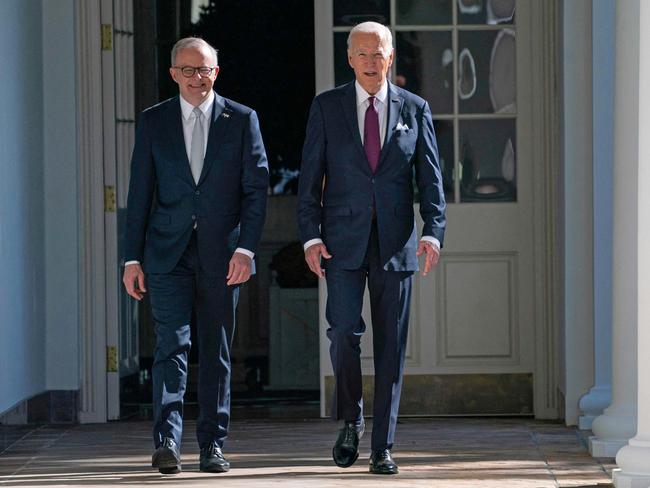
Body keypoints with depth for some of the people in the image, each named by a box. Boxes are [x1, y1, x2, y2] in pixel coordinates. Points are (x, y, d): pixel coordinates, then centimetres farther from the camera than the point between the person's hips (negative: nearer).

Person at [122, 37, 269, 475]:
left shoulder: (242, 120, 5)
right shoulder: (153, 121, 7)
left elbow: (256, 188, 1)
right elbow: (140, 193, 7)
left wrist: (246, 248, -9)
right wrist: (133, 258, 2)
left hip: (221, 253, 0)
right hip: (168, 253, 0)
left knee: (217, 351, 5)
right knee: (172, 344, -10)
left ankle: (213, 444, 12)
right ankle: (167, 441, -17)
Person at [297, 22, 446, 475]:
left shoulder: (415, 109, 7)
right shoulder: (327, 107, 4)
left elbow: (431, 179, 5)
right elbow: (310, 178, 3)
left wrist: (433, 233, -9)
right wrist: (310, 236, -7)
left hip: (395, 242, 1)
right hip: (343, 241, -1)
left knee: (391, 345, 1)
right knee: (344, 331, -13)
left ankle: (383, 446, 6)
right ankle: (351, 420, 12)